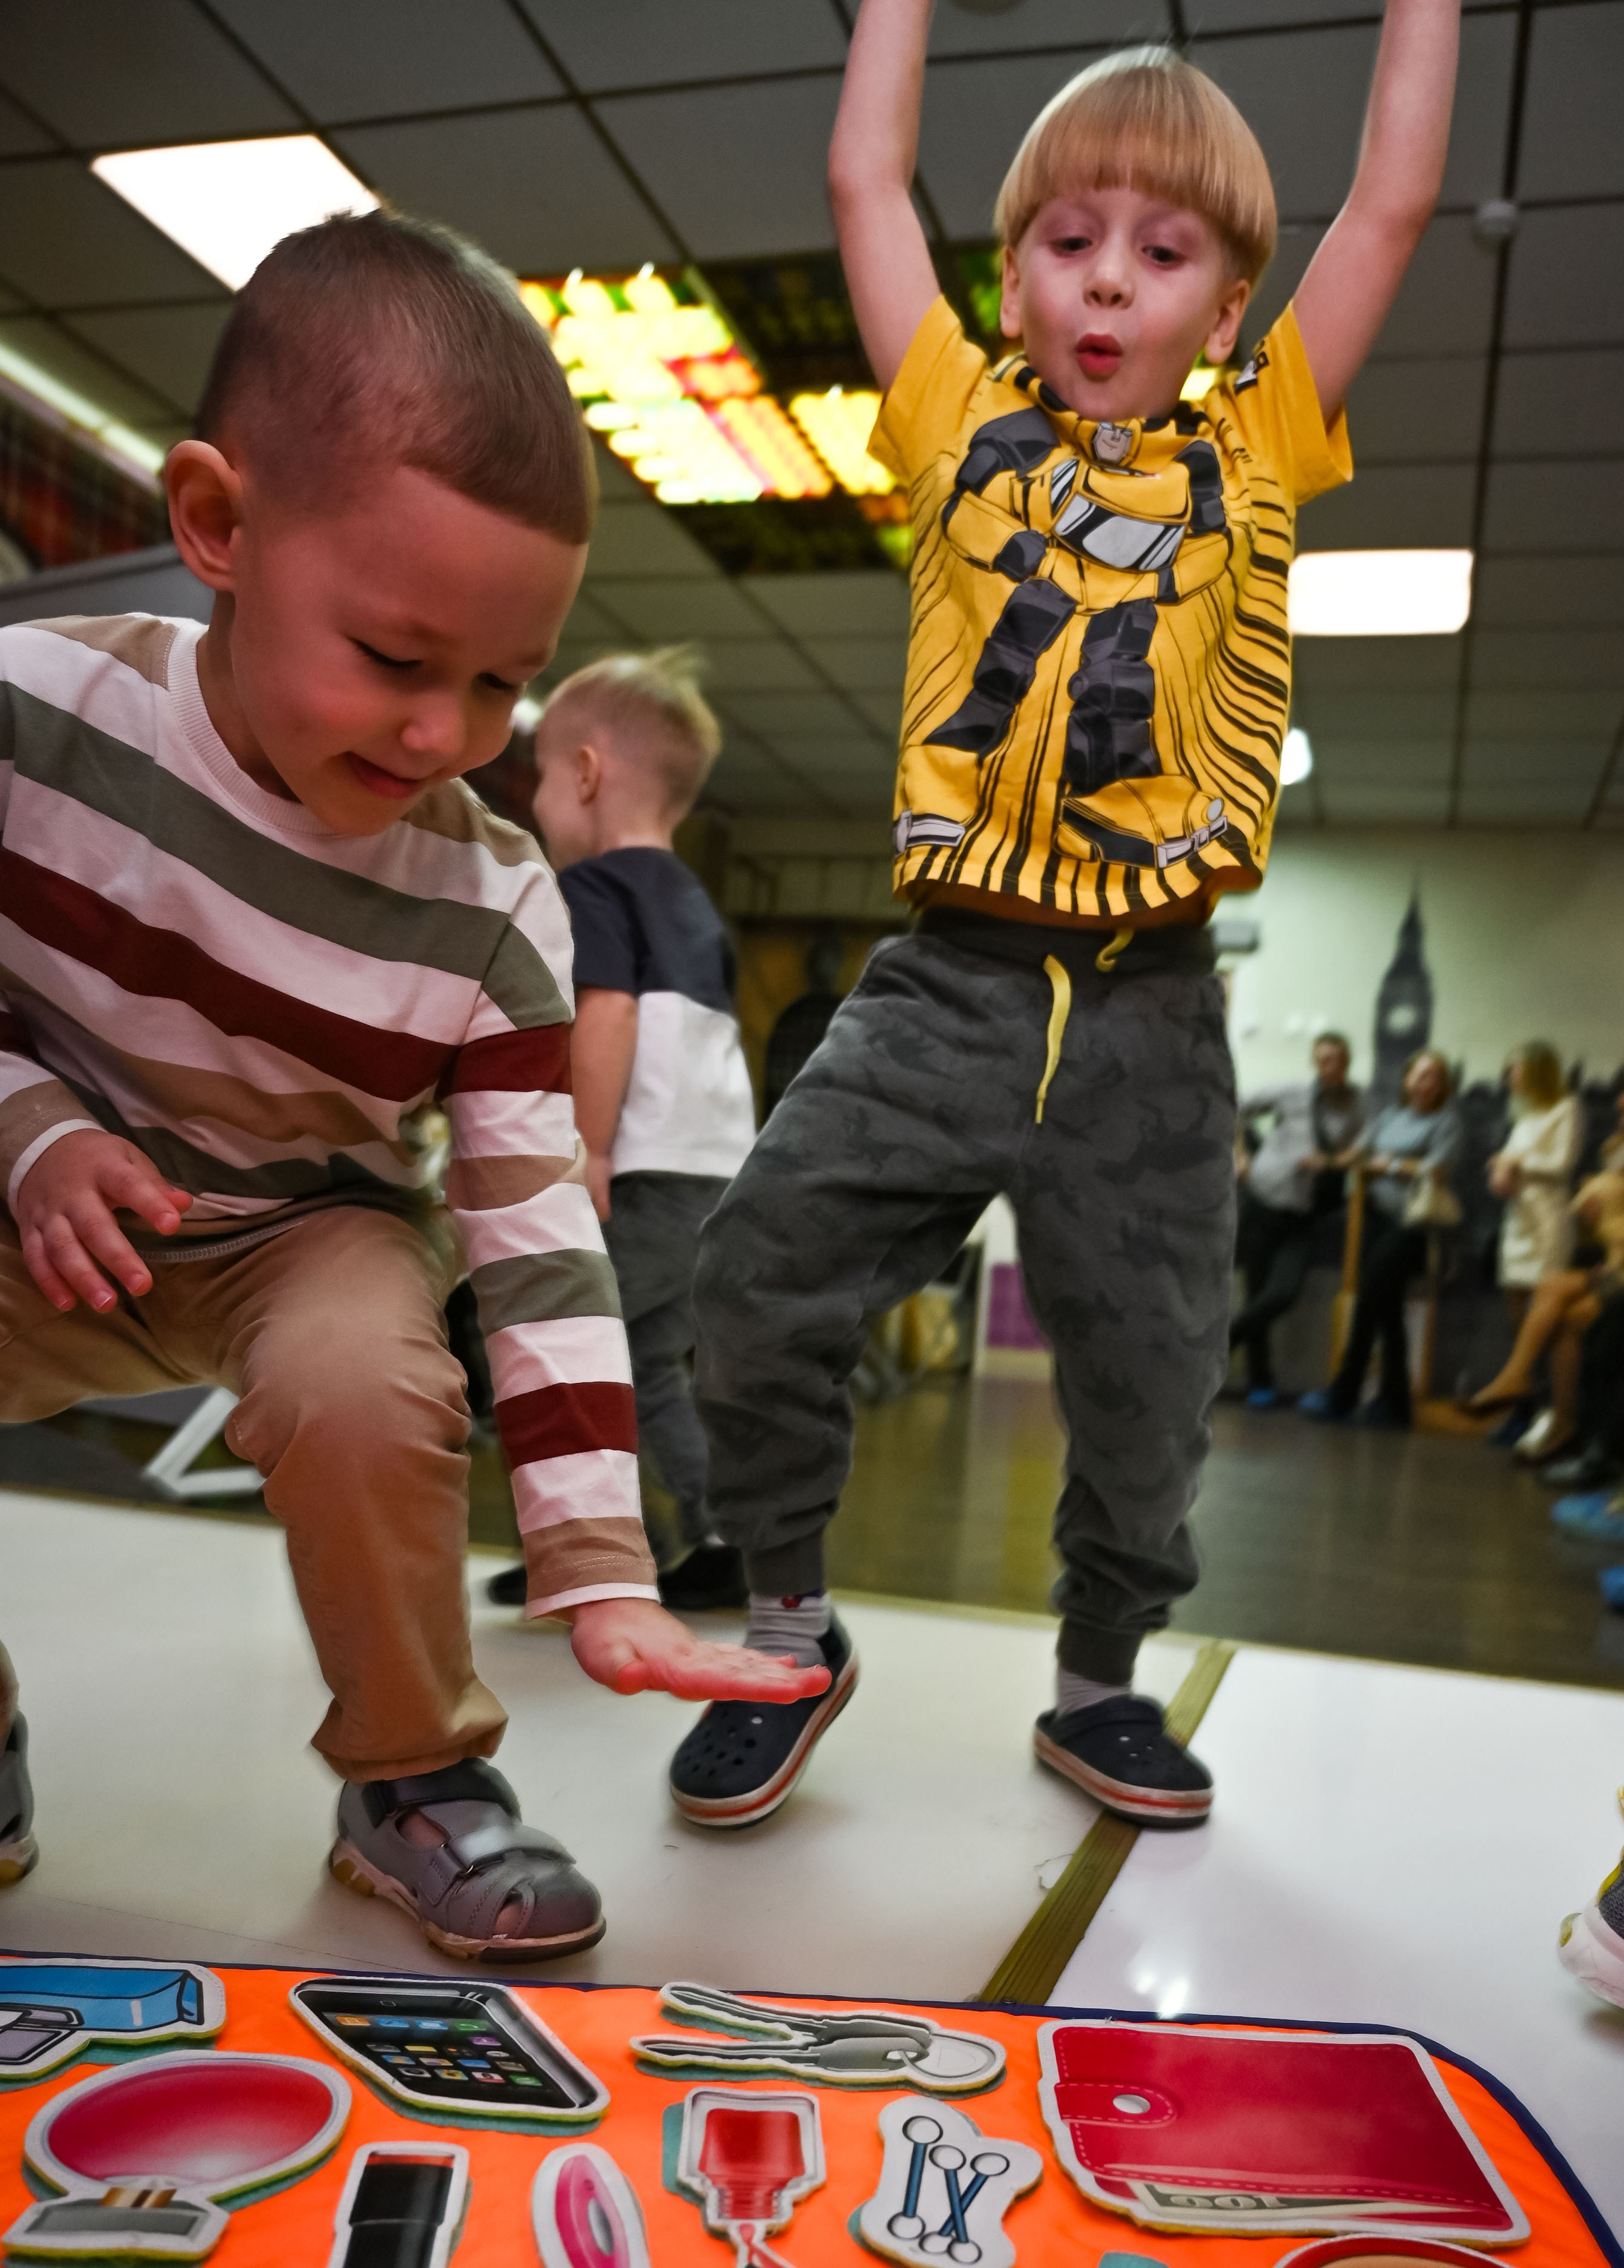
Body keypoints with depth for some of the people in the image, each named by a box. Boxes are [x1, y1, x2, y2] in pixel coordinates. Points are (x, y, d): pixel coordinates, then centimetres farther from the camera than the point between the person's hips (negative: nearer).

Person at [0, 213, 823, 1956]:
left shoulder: (490, 918, -21)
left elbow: (538, 1239, -19)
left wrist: (602, 1579, -21)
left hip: (304, 1236, -1)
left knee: (368, 1384, -34)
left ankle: (412, 1778, -4)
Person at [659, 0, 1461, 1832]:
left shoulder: (1251, 457, 12)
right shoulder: (966, 430, 12)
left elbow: (1393, 202, 13)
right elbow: (866, 176, 14)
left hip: (1148, 1011, 1)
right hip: (948, 982, 0)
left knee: (1146, 1383, 7)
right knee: (758, 1279, -11)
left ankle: (1099, 1684, 33)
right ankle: (791, 1631, 14)